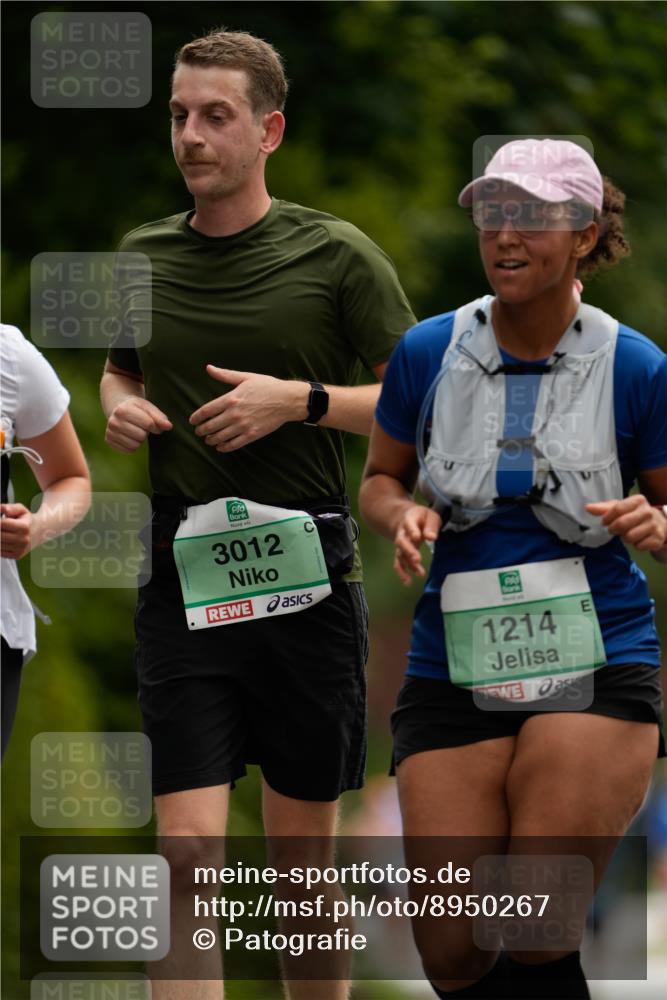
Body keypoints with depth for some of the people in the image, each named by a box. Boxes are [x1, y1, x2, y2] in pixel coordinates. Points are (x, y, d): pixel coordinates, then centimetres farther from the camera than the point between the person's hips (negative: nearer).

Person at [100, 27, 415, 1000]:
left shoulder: (338, 256, -1)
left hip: (307, 580, -1)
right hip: (182, 582, 2)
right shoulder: (142, 257, 9)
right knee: (188, 853, -11)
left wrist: (301, 401, -13)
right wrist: (122, 409, 4)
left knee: (303, 856, 8)